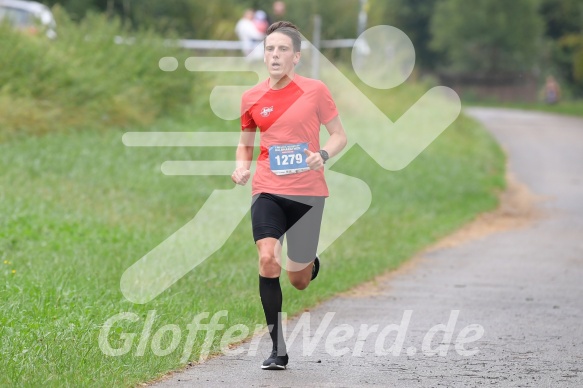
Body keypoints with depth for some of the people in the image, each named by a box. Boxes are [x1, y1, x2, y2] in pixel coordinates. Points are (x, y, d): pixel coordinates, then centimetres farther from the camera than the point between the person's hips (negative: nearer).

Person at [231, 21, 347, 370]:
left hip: (307, 193, -1)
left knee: (297, 280, 6)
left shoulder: (315, 91, -3)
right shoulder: (252, 98, 4)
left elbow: (339, 135, 5)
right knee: (268, 259, -23)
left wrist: (323, 155, -16)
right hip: (268, 191, 1)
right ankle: (278, 349, -14)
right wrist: (242, 167, -3)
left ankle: (310, 264, 48)